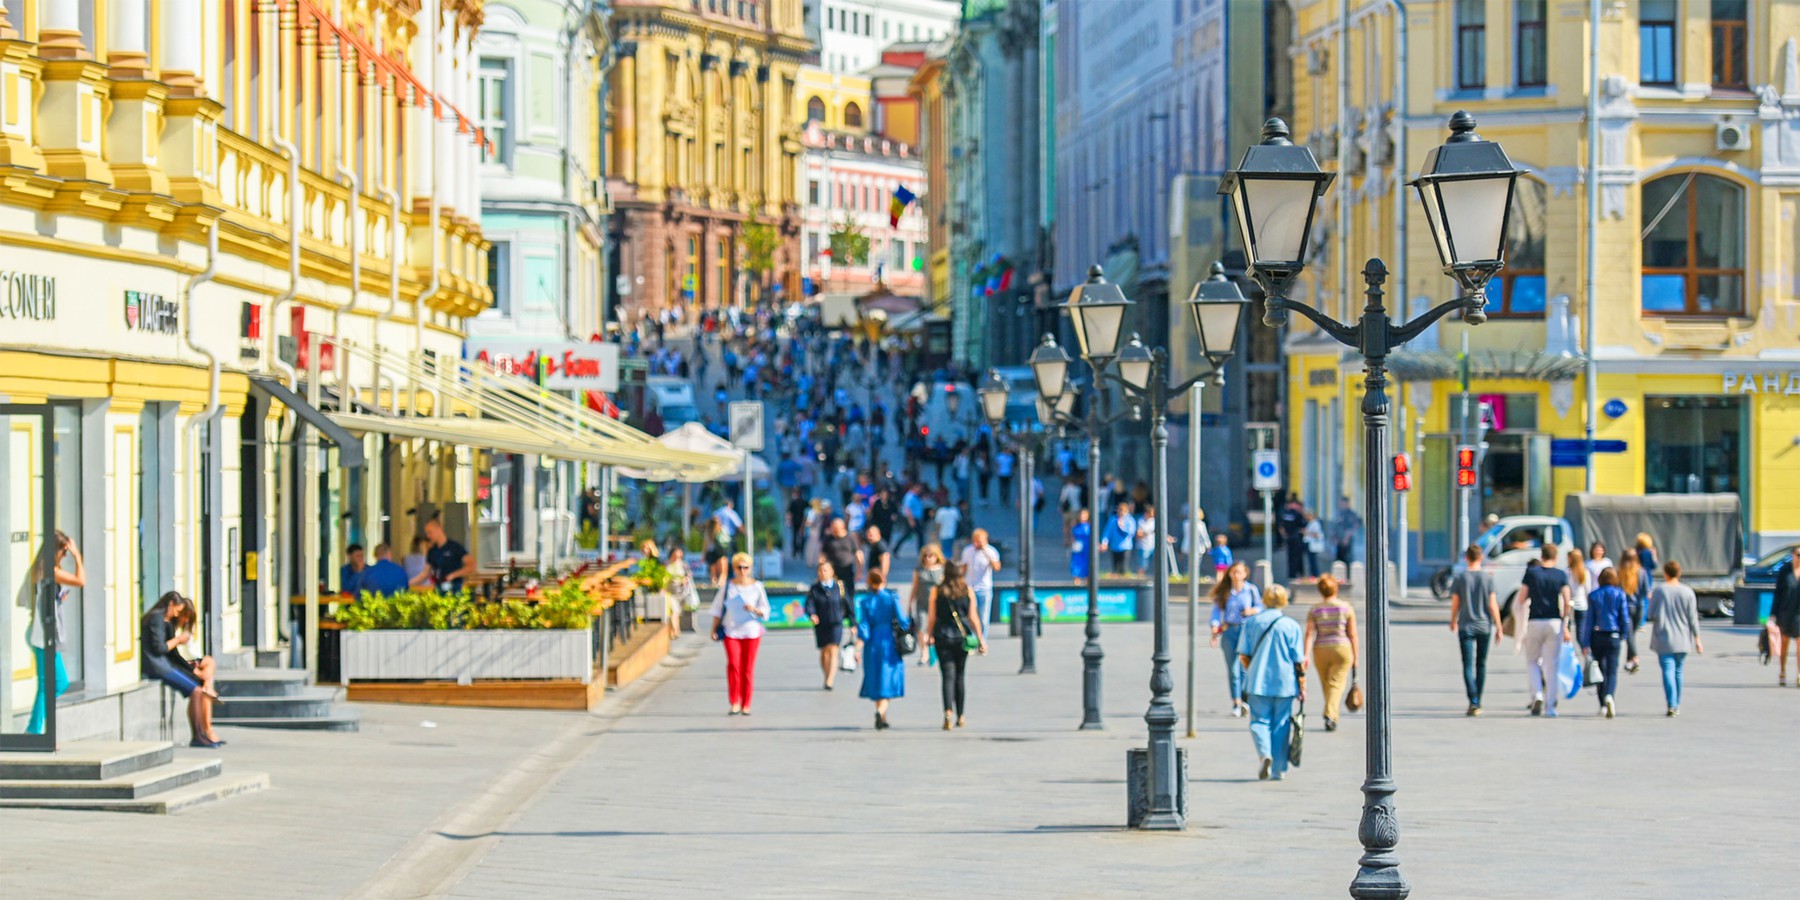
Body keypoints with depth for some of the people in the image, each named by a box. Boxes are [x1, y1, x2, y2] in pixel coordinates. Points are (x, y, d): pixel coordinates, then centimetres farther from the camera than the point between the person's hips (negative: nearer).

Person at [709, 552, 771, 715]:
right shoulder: (728, 586, 4)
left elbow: (765, 611, 5)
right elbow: (718, 609, 9)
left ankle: (746, 705, 10)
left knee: (748, 669, 2)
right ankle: (734, 703, -10)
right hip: (731, 632, 0)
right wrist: (714, 629, 4)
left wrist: (755, 610, -15)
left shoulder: (757, 587, 3)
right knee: (733, 665, -15)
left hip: (751, 633, 1)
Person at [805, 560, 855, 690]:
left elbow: (848, 605, 6)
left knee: (833, 651, -14)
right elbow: (809, 604, -10)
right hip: (820, 625, 2)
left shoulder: (839, 587, 0)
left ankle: (829, 682, -19)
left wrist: (853, 624, 9)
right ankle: (828, 677, 30)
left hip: (835, 624, -2)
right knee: (824, 653, 11)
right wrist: (812, 615, -32)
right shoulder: (814, 589, 1)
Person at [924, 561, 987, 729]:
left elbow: (931, 617, -1)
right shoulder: (968, 591, -1)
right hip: (962, 637, 1)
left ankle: (948, 712, -25)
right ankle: (960, 717, 21)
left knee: (948, 677, -4)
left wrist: (929, 636, 13)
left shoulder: (937, 592, -3)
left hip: (943, 638, -1)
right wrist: (981, 639, 3)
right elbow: (973, 617, -2)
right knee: (960, 676, 14)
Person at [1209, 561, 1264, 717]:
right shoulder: (1224, 592, 6)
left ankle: (1244, 700, 4)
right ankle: (1236, 702, 4)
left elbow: (1260, 607, 12)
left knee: (1245, 667, -8)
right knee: (1232, 669, -1)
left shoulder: (1251, 590, 3)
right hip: (1229, 631, 1)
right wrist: (1215, 627, -10)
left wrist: (1252, 611, -11)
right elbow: (1217, 609, 4)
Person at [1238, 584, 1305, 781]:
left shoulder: (1251, 622, 0)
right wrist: (1302, 687, 5)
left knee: (1259, 721, 6)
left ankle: (1265, 753, -21)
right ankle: (1278, 769, 10)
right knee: (1281, 724, 8)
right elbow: (1299, 661, -3)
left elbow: (1243, 656, 3)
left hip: (1258, 682, 0)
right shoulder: (1291, 626, -3)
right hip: (1284, 683, 0)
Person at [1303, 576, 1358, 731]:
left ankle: (1333, 720, 23)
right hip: (1342, 649, -2)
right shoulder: (1347, 608, -1)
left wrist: (1306, 655, -13)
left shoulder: (1314, 610, 0)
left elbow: (1309, 633, -9)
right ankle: (1330, 715, -27)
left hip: (1321, 652, 2)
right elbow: (1352, 634, -1)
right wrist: (1354, 657, 6)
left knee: (1326, 686, 15)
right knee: (1336, 684, -6)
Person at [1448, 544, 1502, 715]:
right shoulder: (1488, 579, -2)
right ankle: (1477, 702, 23)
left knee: (1468, 665, -5)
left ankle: (1473, 702, -20)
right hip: (1485, 626, 2)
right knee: (1481, 665, 15)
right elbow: (1493, 606, -5)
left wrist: (1453, 622, 18)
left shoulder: (1459, 578, -3)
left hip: (1466, 627, -1)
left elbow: (1455, 604, 0)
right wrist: (1498, 628, 2)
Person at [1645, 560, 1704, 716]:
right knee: (1678, 672, 15)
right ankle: (1677, 706, 22)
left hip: (1663, 639, -3)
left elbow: (1650, 615, -6)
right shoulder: (1687, 592, -1)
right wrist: (1697, 639, 5)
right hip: (1682, 639, 3)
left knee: (1668, 671, -6)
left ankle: (1671, 705, -21)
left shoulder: (1659, 590, -6)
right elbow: (1693, 618, 0)